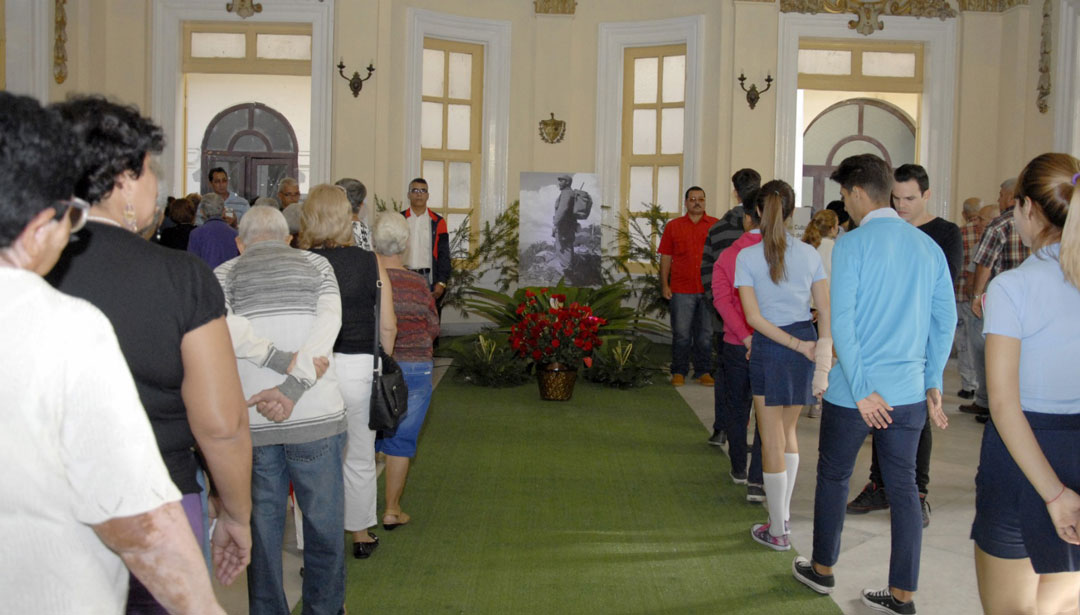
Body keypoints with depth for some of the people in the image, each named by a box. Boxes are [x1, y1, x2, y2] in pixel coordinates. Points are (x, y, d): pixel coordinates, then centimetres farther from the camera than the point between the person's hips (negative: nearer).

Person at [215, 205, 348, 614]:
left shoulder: (225, 274, 9)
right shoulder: (316, 265, 10)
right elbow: (329, 322, -8)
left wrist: (281, 360, -14)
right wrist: (293, 386, -14)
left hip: (250, 422, 1)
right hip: (317, 416, 0)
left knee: (262, 524, 12)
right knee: (324, 522, 12)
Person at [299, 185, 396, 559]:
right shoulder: (370, 264, -2)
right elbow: (388, 327, 1)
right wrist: (381, 366, 15)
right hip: (359, 368, 2)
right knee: (359, 458, 17)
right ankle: (361, 535, 33)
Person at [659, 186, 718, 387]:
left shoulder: (716, 226, 8)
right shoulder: (673, 226, 8)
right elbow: (665, 257, 8)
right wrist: (664, 285, 1)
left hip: (709, 289, 1)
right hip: (682, 290, -1)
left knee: (705, 334, 7)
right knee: (681, 334, 1)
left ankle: (704, 372, 17)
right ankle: (679, 372, 11)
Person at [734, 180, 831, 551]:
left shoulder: (747, 257, -8)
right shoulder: (809, 254, 1)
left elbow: (753, 317, -13)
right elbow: (826, 312, -1)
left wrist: (794, 345, -10)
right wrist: (823, 361, 0)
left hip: (770, 347, -4)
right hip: (807, 340, 4)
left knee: (772, 442, 6)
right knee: (788, 431, 22)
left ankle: (777, 531, 13)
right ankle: (783, 515, 29)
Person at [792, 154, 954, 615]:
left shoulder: (852, 244, -11)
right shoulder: (928, 246, 6)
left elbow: (841, 322, -18)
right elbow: (945, 321, 9)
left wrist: (860, 390, -15)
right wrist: (933, 383, 14)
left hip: (855, 391, -5)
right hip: (909, 392, 5)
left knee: (833, 477, 14)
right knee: (903, 487, 10)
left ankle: (823, 570, 30)